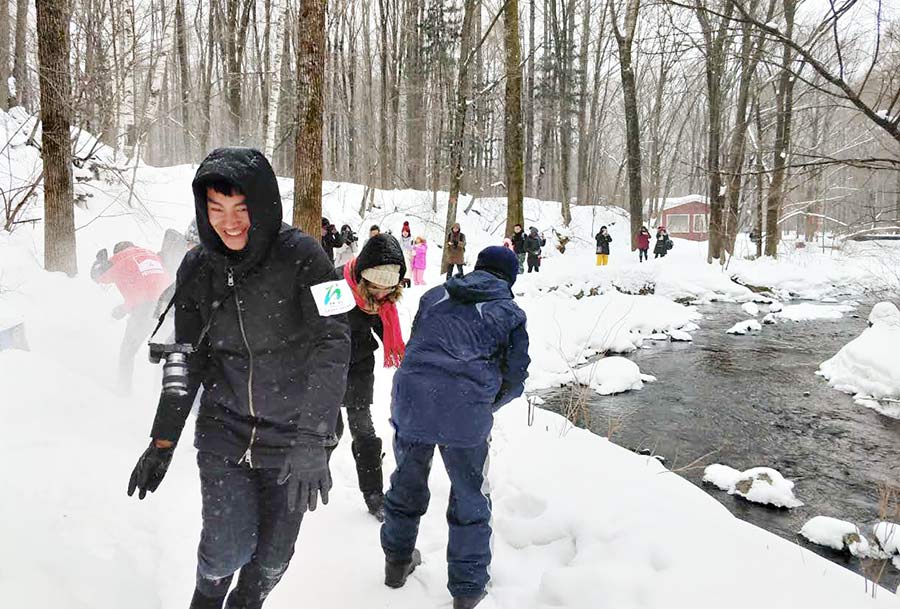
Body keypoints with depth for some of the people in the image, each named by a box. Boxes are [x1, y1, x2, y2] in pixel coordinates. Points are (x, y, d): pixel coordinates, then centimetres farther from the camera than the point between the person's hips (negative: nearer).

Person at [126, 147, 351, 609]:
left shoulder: (301, 256, -16)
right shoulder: (197, 269, -3)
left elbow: (332, 344, -23)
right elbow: (186, 361, 6)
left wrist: (312, 439, -31)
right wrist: (162, 441, 6)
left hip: (292, 437, -2)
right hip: (223, 433, 2)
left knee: (272, 555, 10)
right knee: (227, 548, -2)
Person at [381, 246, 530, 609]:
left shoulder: (435, 296, 16)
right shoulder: (511, 314, 7)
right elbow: (514, 379, 7)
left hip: (411, 401, 4)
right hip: (467, 414, -3)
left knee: (407, 483, 24)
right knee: (469, 499, 15)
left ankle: (397, 562, 43)